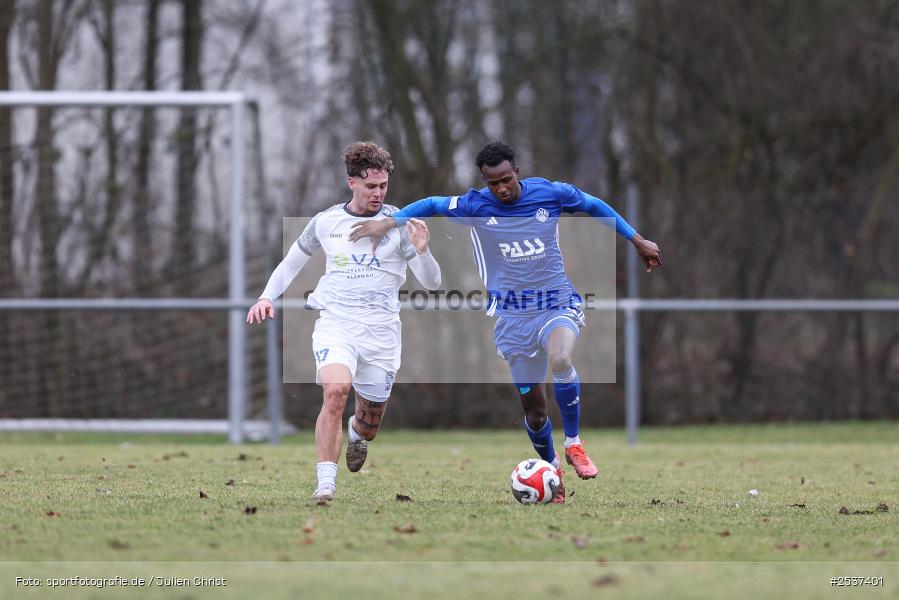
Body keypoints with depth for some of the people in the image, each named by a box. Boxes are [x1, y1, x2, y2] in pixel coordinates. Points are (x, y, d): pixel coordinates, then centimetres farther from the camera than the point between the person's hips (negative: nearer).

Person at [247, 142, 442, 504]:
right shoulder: (325, 222, 7)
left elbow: (431, 283, -1)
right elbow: (291, 263, 22)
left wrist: (421, 251, -21)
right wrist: (268, 297, 6)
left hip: (381, 331, 1)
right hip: (335, 325, -1)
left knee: (369, 425, 10)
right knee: (335, 391, -29)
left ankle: (356, 434, 50)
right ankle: (326, 483, -27)